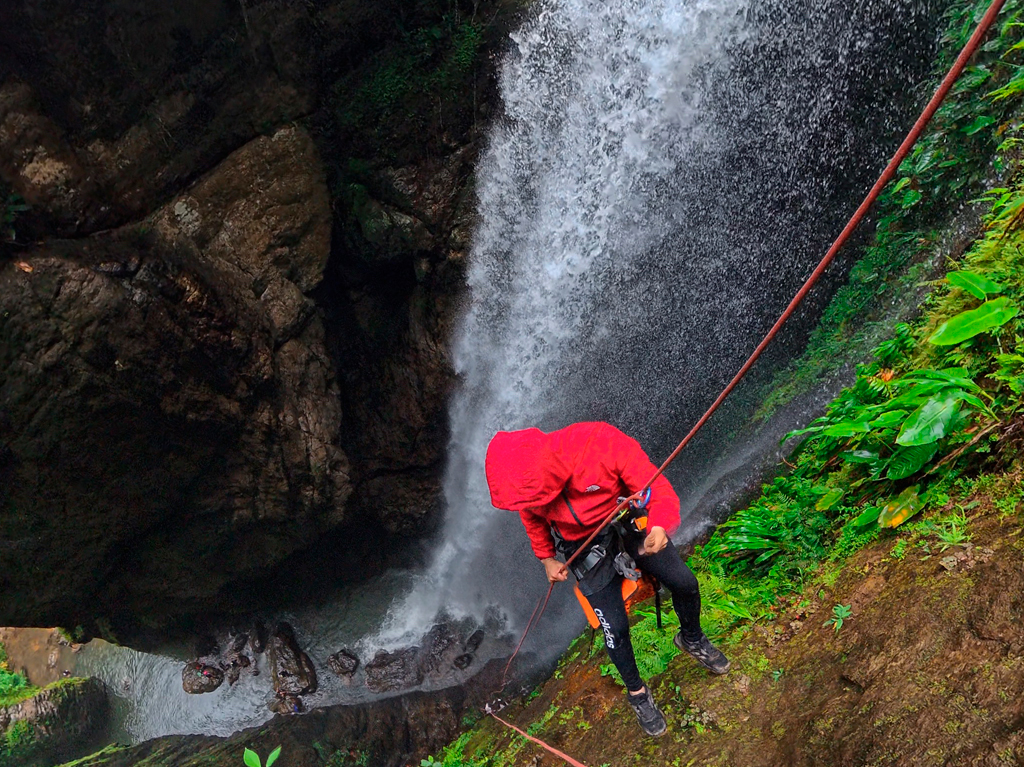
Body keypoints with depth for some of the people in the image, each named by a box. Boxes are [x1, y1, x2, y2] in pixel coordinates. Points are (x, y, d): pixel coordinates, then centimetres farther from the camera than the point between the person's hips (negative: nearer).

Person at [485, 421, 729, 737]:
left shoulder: (602, 442, -37)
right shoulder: (524, 481, -24)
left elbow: (658, 489, -30)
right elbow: (532, 518, 2)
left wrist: (659, 528, -47)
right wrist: (546, 559, 3)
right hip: (584, 547, 0)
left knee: (685, 583, 0)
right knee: (615, 627, -3)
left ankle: (691, 639, 34)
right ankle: (636, 691, 26)